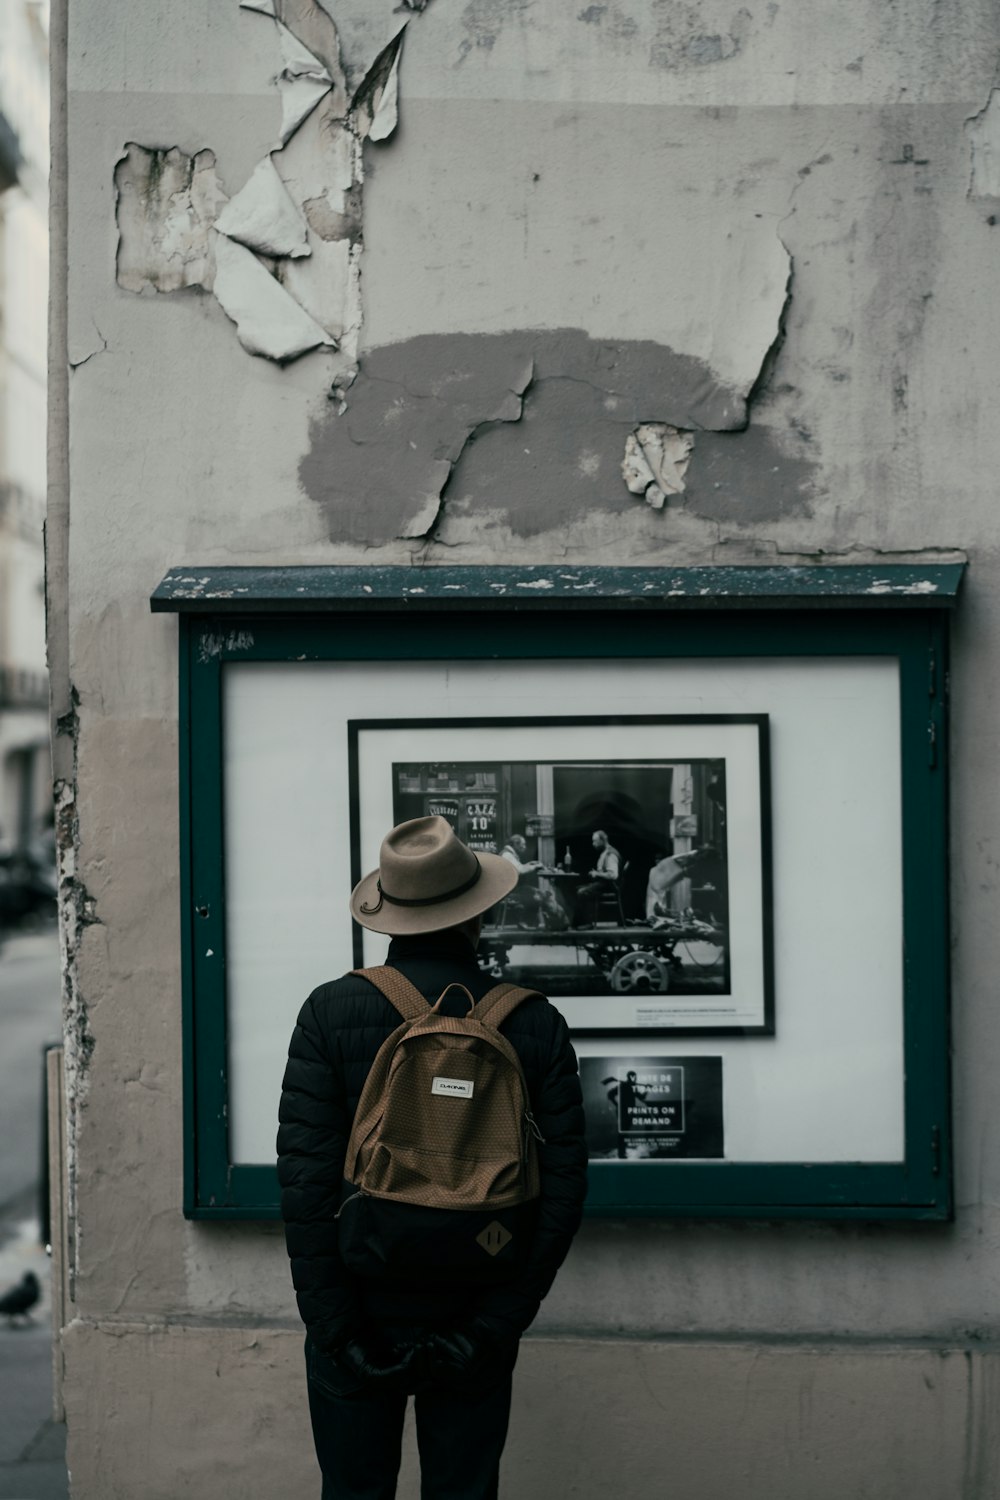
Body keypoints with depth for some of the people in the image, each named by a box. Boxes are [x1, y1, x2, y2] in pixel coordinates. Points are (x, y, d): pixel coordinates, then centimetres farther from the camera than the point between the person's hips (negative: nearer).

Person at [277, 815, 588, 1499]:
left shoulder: (331, 1012, -8)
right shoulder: (534, 1023, -4)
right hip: (472, 1316, 1)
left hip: (362, 1311, -1)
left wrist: (335, 1328, -9)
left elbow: (304, 1175, -13)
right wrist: (492, 1327, -6)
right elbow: (563, 1184, -8)